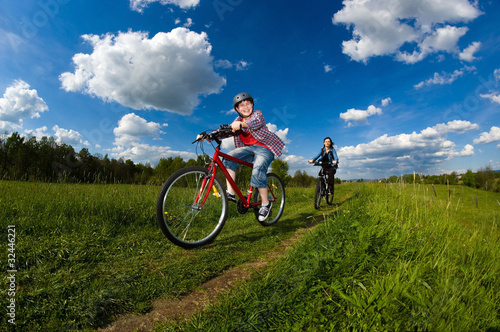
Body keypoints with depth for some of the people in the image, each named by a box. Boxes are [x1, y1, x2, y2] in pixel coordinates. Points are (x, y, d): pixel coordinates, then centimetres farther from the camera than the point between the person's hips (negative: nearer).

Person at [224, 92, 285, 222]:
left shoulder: (257, 114, -3)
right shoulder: (237, 121, 12)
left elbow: (256, 122, -26)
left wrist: (241, 124, -46)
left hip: (264, 148, -5)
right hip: (249, 148, 5)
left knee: (257, 171, -30)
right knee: (229, 157, -20)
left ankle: (266, 203, -11)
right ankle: (230, 193, -18)